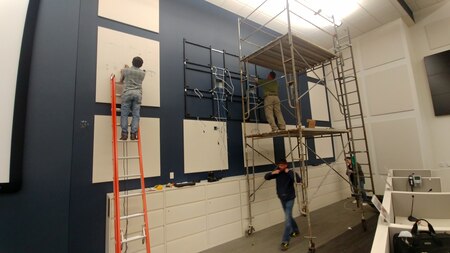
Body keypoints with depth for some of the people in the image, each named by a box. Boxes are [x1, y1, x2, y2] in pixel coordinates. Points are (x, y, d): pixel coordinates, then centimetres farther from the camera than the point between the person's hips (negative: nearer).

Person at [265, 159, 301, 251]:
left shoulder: (290, 172, -15)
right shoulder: (277, 173, -4)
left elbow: (299, 180, -33)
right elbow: (266, 177, -2)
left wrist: (289, 172, -30)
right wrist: (273, 173, -19)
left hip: (289, 198, -5)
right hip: (282, 198, 5)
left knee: (287, 219, -9)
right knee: (289, 216, 23)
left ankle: (285, 241, -3)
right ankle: (295, 230, 47)